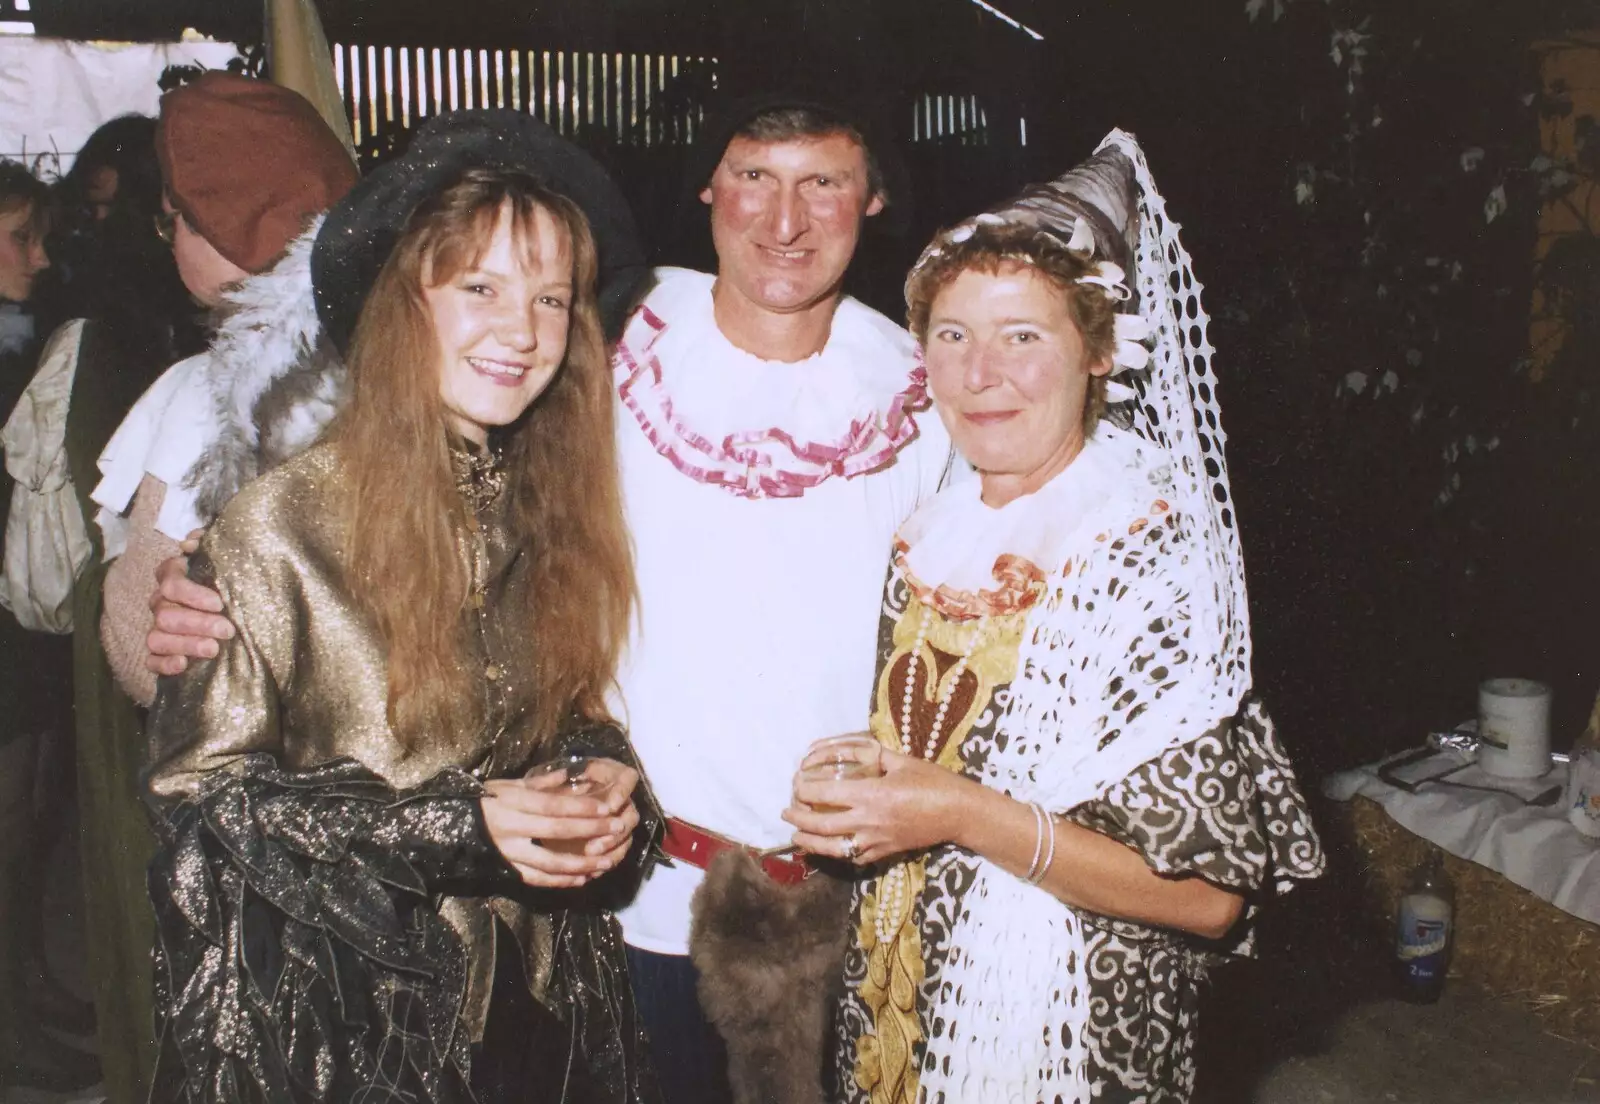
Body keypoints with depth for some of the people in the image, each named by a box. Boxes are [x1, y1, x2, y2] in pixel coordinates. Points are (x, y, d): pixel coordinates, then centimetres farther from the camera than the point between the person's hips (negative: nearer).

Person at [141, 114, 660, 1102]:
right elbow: (200, 785, -13)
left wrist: (601, 772, -13)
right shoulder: (284, 526, -18)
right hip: (351, 1010, -4)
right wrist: (454, 826, -22)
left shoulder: (561, 503, -3)